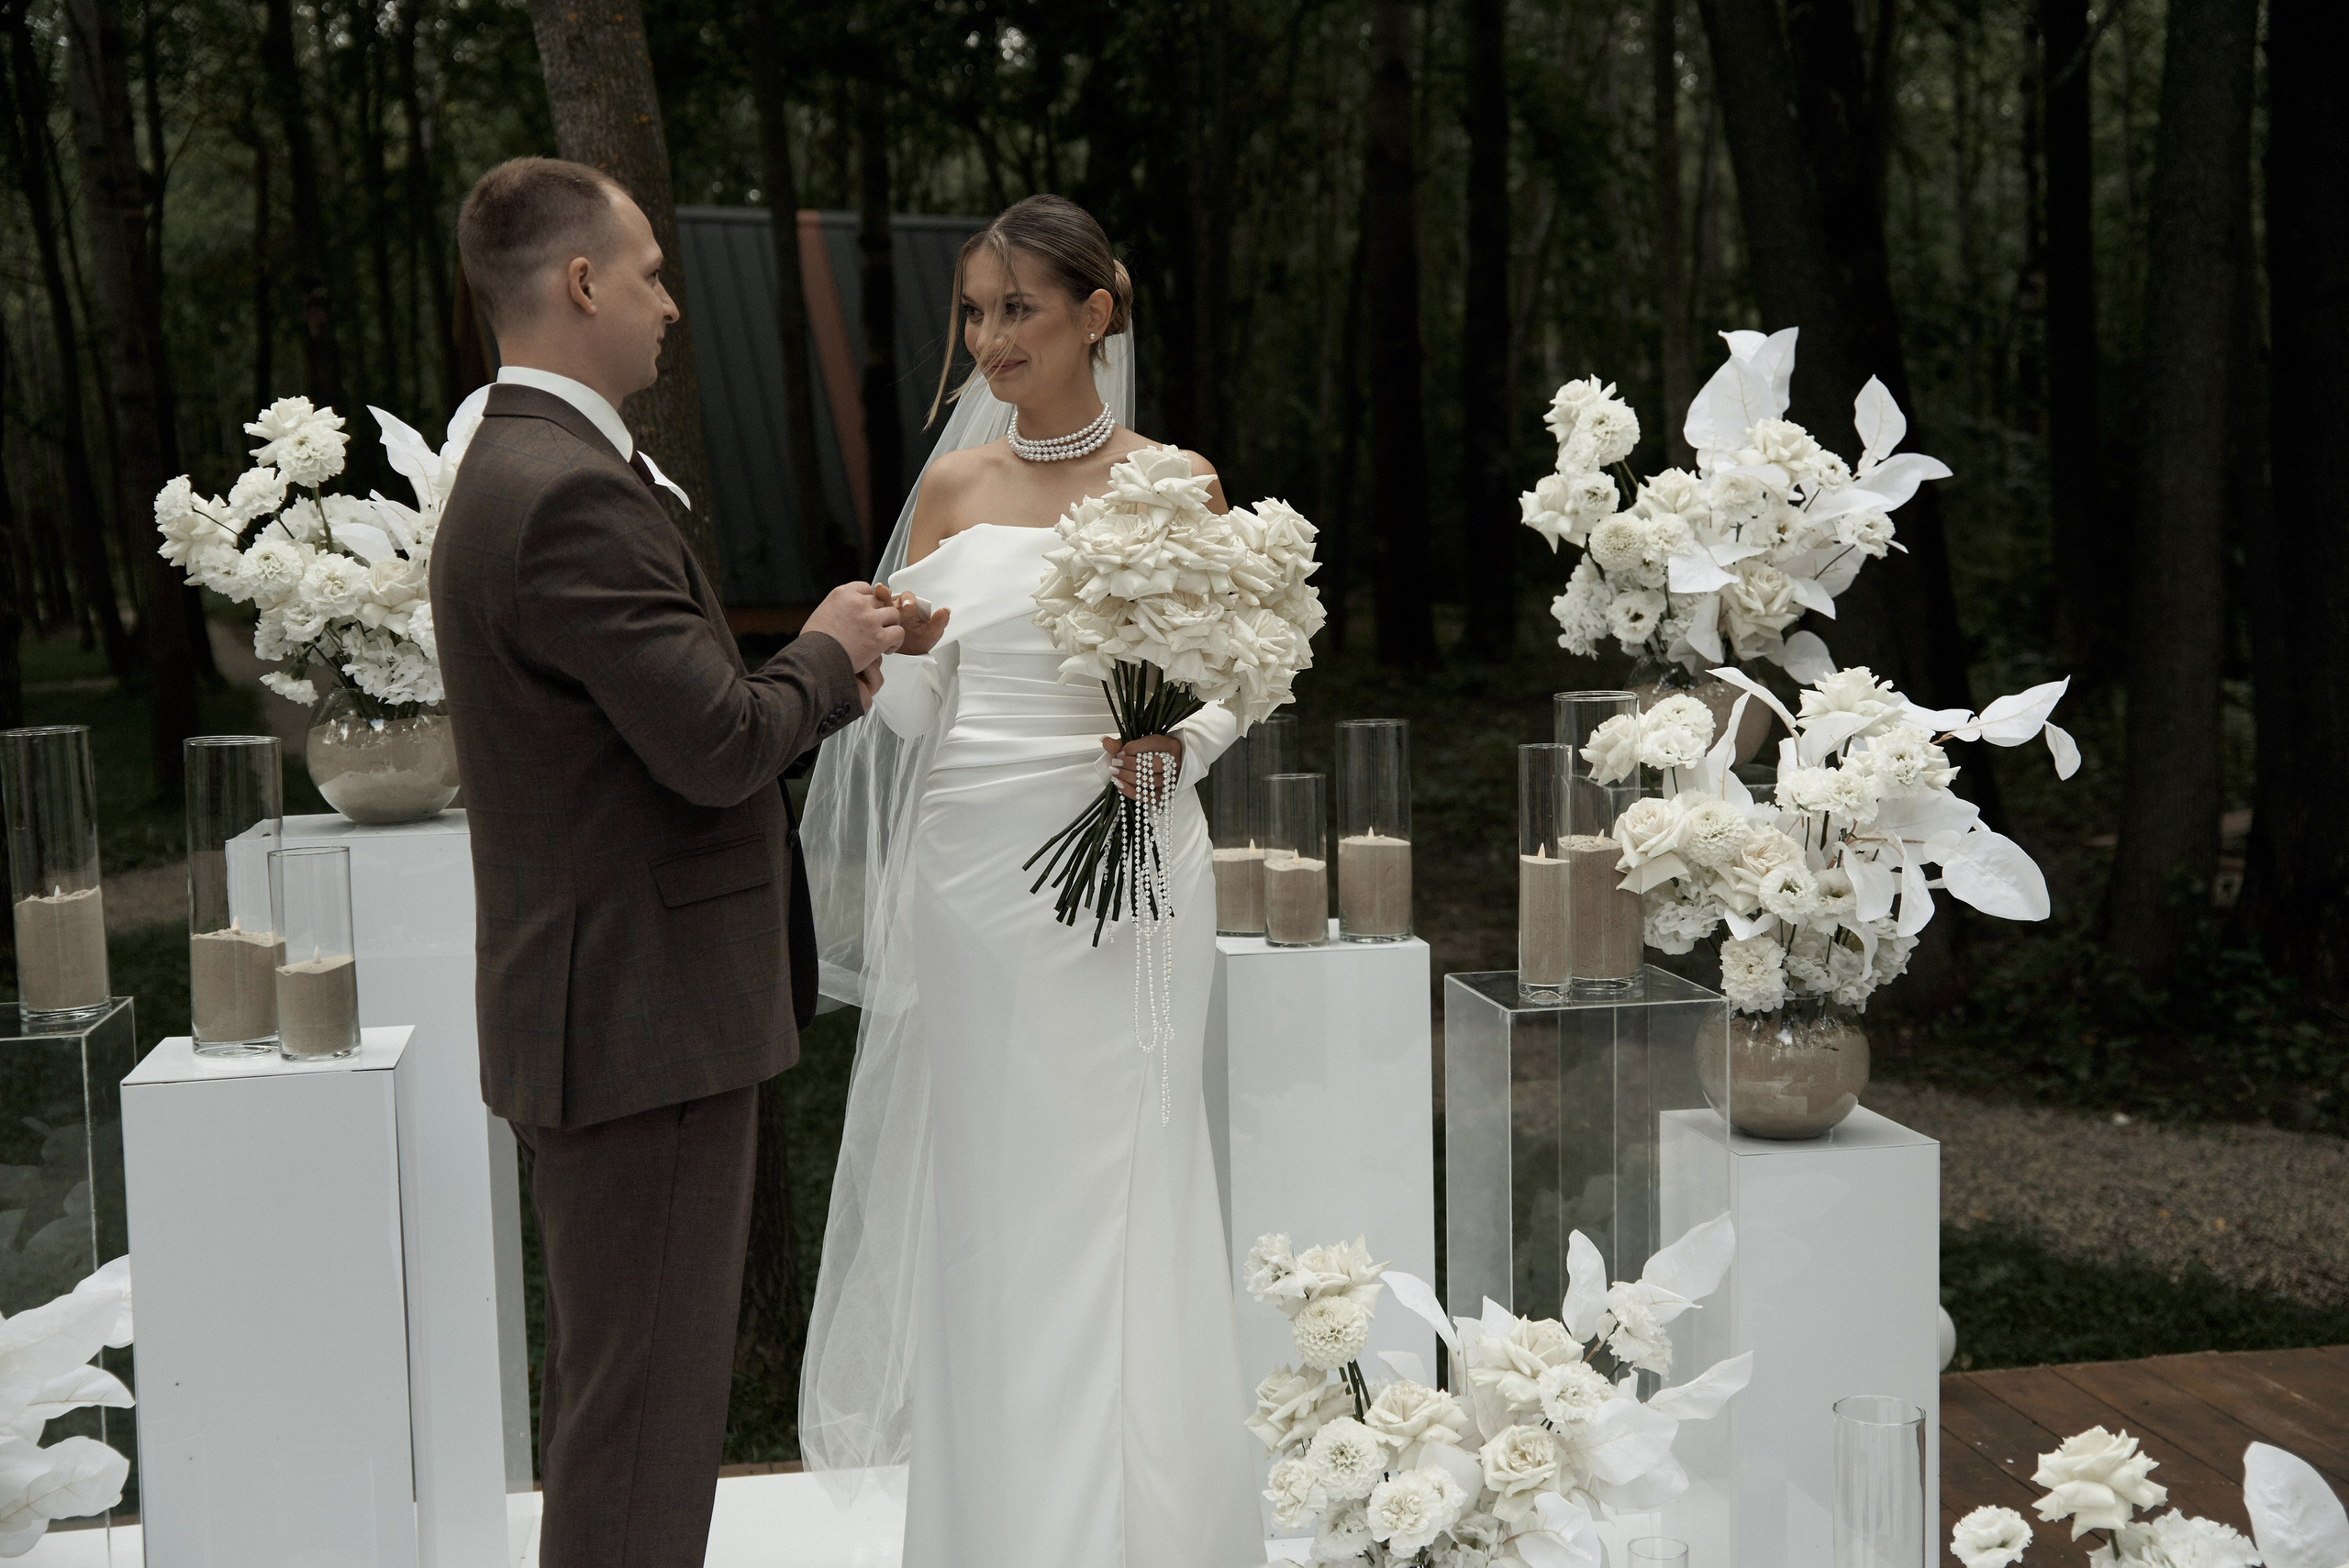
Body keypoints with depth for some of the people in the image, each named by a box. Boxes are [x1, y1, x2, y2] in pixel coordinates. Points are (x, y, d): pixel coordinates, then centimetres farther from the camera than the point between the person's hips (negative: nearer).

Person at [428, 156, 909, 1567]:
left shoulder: (522, 466, 13)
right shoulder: (571, 493, -21)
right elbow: (718, 747, -24)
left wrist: (814, 678, 5)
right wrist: (825, 655, -5)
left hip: (604, 1006, 11)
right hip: (646, 1011, -11)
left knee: (616, 1380, 22)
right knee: (648, 1400, -1)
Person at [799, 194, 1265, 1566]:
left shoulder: (1174, 479, 3)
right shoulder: (953, 485, 9)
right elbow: (909, 706, 8)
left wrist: (1180, 745, -15)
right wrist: (893, 646, -14)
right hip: (971, 869, 2)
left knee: (1114, 1197, -1)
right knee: (984, 1188, 5)